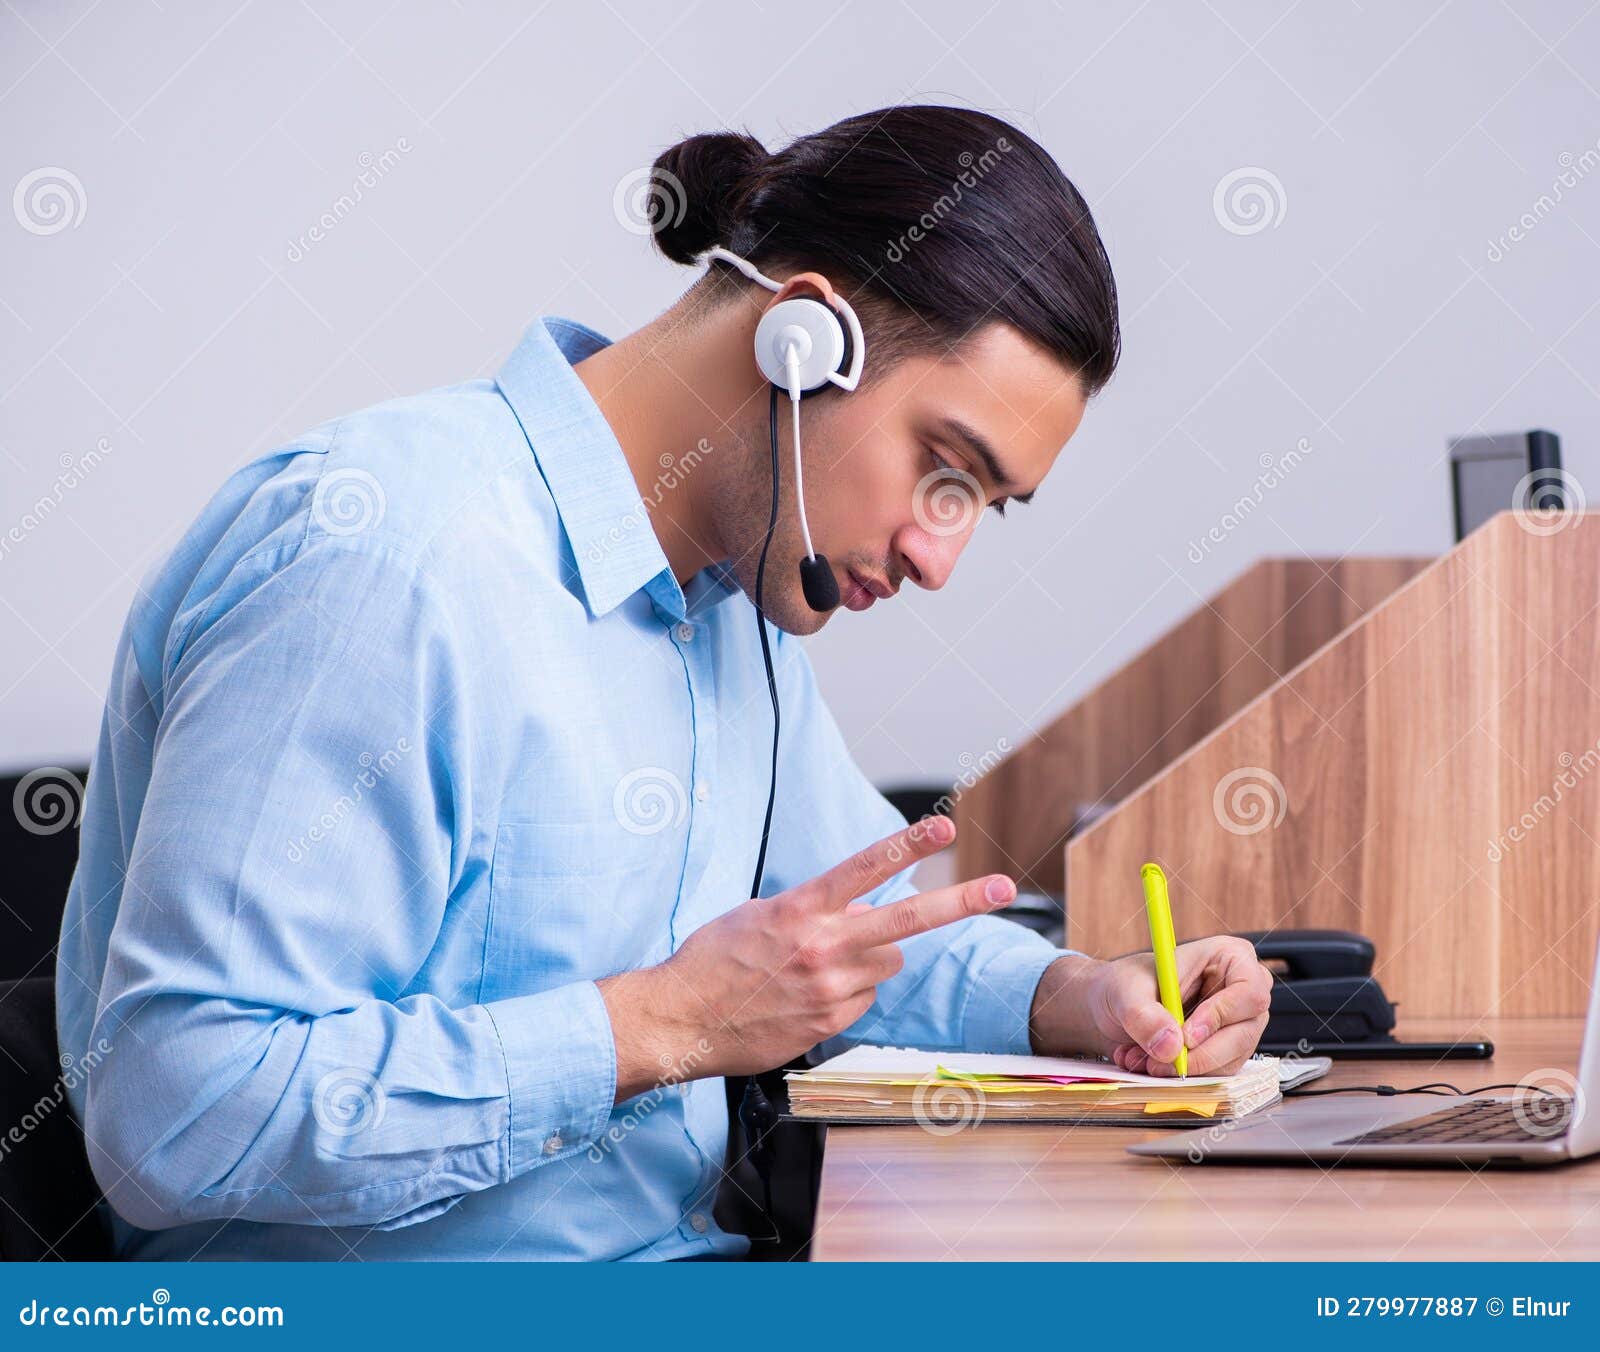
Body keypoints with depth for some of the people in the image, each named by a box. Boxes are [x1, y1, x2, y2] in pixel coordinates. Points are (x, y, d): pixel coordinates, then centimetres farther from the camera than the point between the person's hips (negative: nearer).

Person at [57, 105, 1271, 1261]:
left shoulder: (735, 595, 11)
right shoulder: (378, 557, -20)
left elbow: (863, 920, 26)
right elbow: (178, 1119, -26)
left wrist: (1084, 998, 5)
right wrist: (665, 1027, -23)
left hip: (678, 1247, 9)